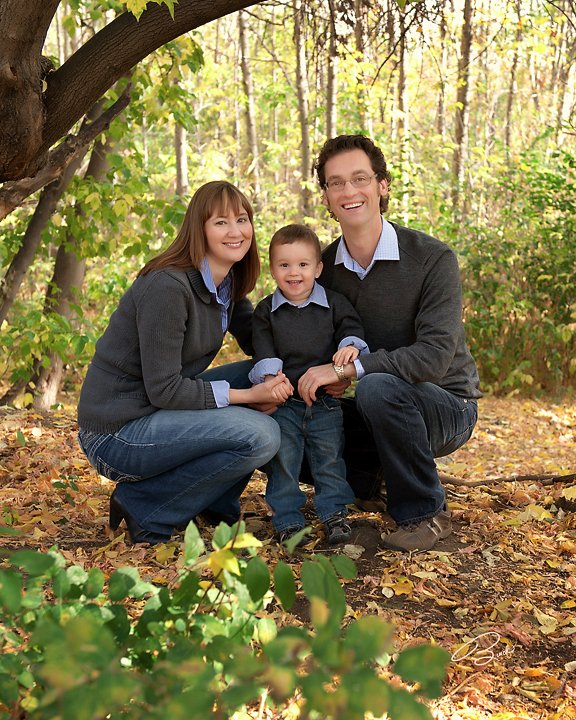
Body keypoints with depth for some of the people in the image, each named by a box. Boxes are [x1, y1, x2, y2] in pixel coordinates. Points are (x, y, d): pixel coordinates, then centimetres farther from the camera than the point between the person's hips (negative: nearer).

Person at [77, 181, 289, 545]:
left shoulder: (228, 284, 6)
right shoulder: (167, 287, -22)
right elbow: (163, 389, -22)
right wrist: (249, 395, -21)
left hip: (156, 413, 9)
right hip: (116, 433, -9)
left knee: (259, 373, 6)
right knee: (260, 436, -21)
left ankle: (213, 501, 10)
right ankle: (142, 507, -7)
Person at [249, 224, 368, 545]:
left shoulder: (334, 303, 1)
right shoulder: (266, 311, 2)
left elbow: (351, 327, 0)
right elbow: (264, 348, -2)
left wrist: (351, 346, -21)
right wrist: (270, 373, -18)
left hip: (326, 402, 0)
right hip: (284, 403, 0)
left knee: (330, 460, 8)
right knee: (282, 463, 4)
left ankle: (334, 513, 21)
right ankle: (288, 520, 14)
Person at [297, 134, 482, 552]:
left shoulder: (433, 259, -18)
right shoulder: (323, 267, -2)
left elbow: (435, 355, -28)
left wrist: (347, 368, -33)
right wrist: (320, 379, -19)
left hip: (448, 406, -5)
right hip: (382, 409, 5)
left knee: (378, 387, -37)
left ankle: (427, 514, -16)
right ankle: (370, 475, 16)